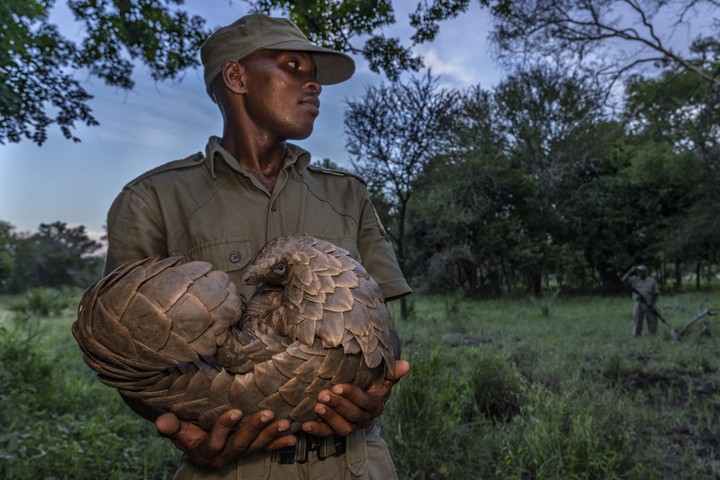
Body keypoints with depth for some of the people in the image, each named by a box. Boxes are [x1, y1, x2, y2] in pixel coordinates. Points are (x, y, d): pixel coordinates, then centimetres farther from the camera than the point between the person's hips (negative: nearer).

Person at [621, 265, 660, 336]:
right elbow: (624, 280, -8)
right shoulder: (634, 279, 5)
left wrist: (652, 304, -7)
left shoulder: (652, 281, 4)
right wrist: (630, 271, -8)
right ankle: (636, 335, 10)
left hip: (649, 305, 0)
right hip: (638, 304, 0)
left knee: (652, 322, 5)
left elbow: (655, 294, 4)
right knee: (637, 322, 3)